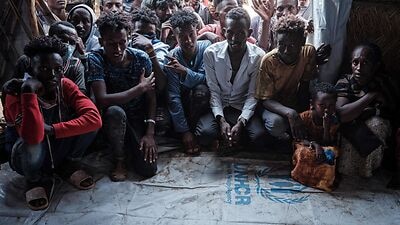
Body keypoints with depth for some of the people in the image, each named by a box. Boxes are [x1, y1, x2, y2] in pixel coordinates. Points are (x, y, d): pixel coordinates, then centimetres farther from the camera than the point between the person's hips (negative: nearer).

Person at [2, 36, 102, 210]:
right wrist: (29, 92, -40)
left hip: (59, 149, 3)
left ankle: (68, 165, 3)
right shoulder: (17, 93, -23)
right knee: (31, 146, -39)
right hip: (34, 156, -2)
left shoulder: (65, 85, -14)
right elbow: (33, 137, -40)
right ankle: (37, 180, -3)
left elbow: (95, 118, -28)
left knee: (87, 120, -23)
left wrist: (51, 130, -31)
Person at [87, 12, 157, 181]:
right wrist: (140, 87, -27)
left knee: (148, 169, -15)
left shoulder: (141, 58, -13)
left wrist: (150, 133, -16)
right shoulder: (95, 59, -19)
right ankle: (119, 159, -10)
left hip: (139, 118, 2)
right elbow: (103, 100, -31)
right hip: (113, 118, -1)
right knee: (115, 111, -39)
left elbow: (151, 97, -8)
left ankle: (130, 145, 20)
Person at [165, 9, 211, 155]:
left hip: (202, 100, 0)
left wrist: (184, 71, -43)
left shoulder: (206, 47, -15)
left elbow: (204, 79, -22)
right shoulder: (171, 58, -17)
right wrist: (183, 131, -27)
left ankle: (192, 130, -12)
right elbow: (173, 95, -21)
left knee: (201, 89, -34)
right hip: (183, 102, 1)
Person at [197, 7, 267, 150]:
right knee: (204, 134, -28)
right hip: (218, 106, 0)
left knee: (259, 137, -25)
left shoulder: (258, 56, -13)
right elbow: (214, 91, -9)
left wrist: (241, 123, -22)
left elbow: (252, 94, -10)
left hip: (243, 107, 1)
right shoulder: (211, 53, -13)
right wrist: (221, 120, -22)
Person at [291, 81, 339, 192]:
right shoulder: (305, 117, -16)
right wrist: (313, 144, -33)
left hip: (323, 148, 2)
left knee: (331, 152, -33)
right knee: (304, 153, -38)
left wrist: (326, 125, -29)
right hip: (306, 146, -2)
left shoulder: (333, 121, -11)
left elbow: (327, 143, -15)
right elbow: (298, 139, -14)